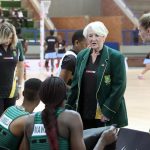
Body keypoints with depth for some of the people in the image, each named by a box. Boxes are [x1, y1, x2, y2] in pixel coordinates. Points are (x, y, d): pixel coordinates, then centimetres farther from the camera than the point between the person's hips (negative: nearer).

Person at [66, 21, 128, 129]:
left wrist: (107, 111, -15)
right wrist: (69, 107, 9)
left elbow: (119, 86, -10)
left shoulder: (116, 57, -6)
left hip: (106, 117, -5)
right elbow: (75, 84, 15)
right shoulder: (82, 56, 10)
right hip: (85, 115, 5)